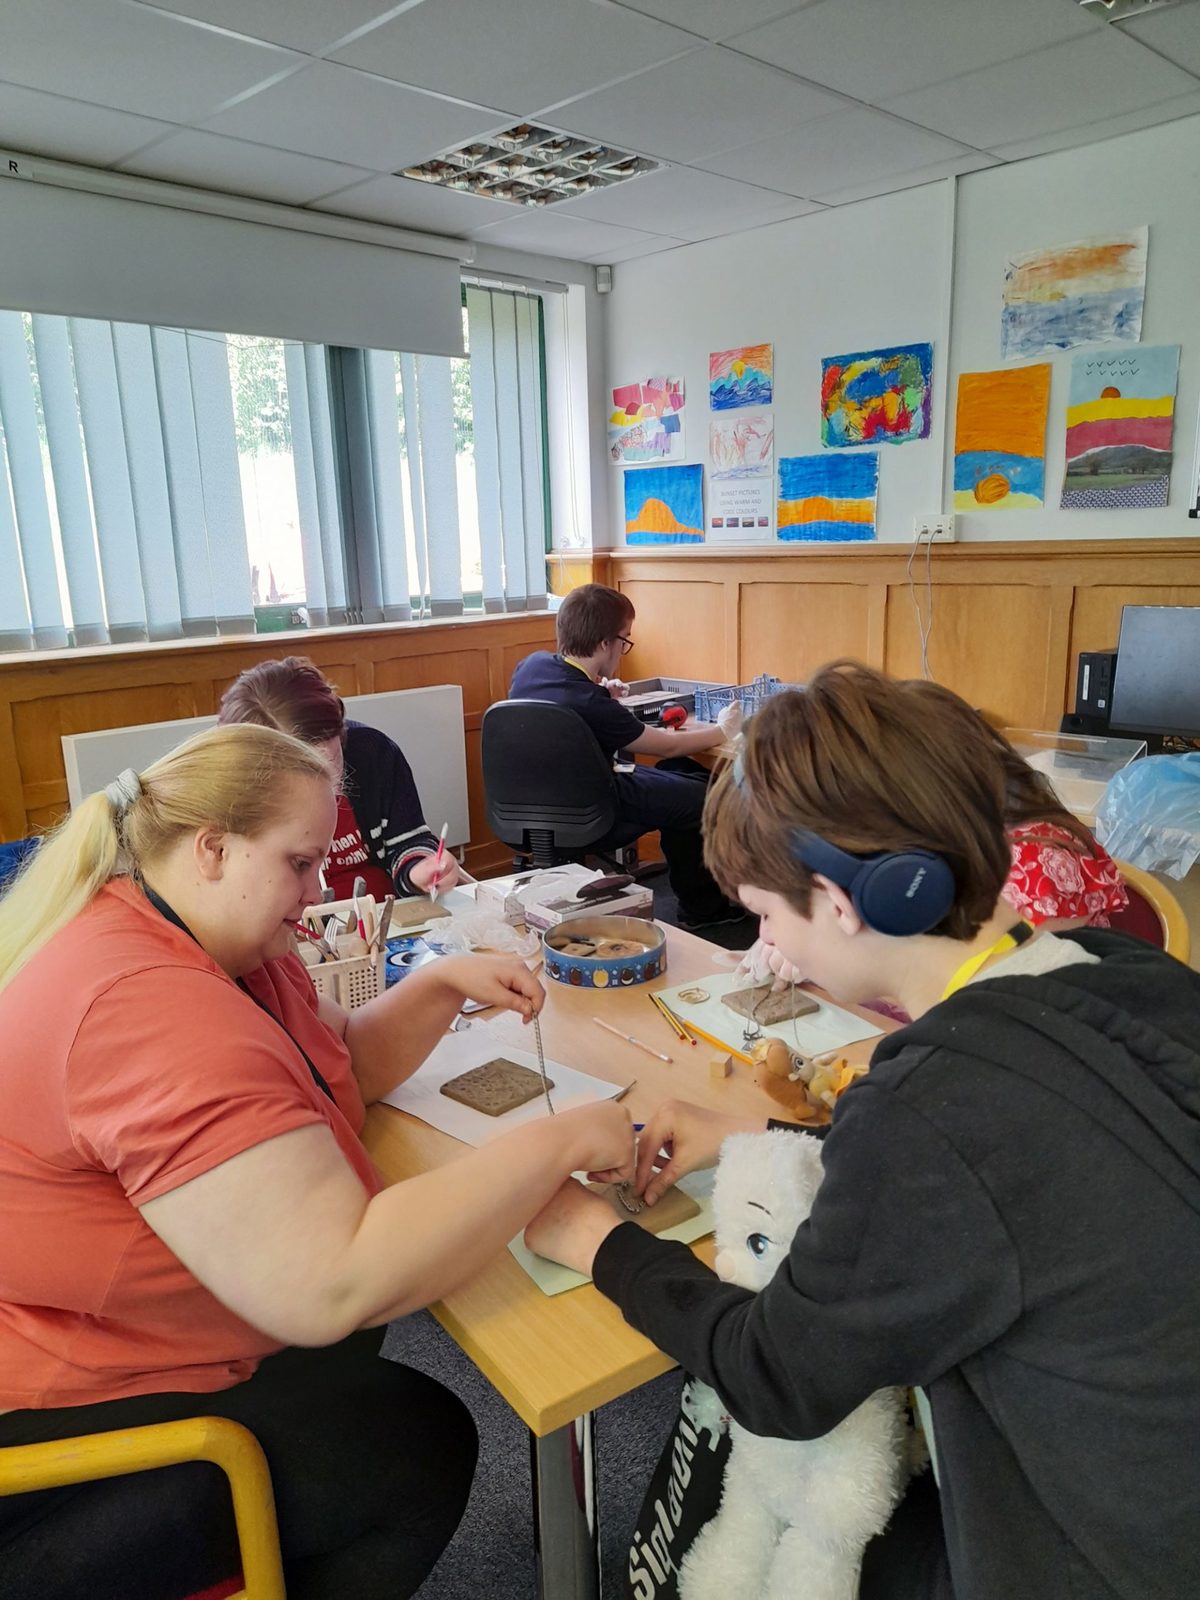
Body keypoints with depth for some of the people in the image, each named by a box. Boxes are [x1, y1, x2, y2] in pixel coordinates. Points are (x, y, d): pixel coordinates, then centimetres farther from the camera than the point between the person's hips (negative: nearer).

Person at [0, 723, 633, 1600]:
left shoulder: (222, 939, -1)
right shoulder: (151, 1009, -34)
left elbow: (346, 1063, 10)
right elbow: (332, 1287, -39)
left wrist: (444, 983, -7)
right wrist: (557, 1143, -31)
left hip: (100, 1331, 10)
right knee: (417, 1445, -4)